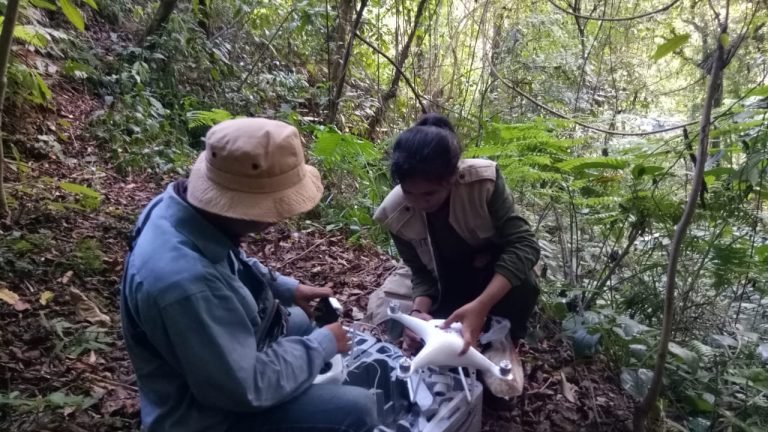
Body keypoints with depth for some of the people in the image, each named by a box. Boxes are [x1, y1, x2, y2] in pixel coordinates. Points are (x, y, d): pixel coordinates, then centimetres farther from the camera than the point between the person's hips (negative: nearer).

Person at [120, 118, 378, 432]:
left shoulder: (187, 206, -13)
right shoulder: (186, 281, -41)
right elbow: (248, 387, -29)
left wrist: (288, 288, 3)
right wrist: (323, 344, -17)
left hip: (223, 350, 9)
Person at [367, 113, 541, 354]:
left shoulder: (483, 180, -35)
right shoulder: (395, 213, -25)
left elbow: (523, 244, -36)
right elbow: (421, 272, -15)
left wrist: (480, 306, -49)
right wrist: (418, 310, -38)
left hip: (493, 271, -2)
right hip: (440, 279, 2)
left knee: (523, 287, -34)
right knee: (380, 308, -15)